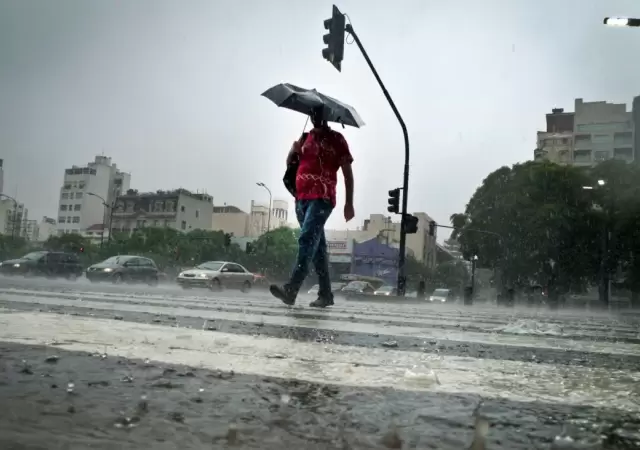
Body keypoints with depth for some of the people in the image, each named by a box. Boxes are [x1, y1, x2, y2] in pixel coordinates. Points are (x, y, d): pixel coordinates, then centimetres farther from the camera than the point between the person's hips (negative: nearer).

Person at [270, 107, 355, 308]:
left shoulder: (336, 139, 4)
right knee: (317, 245, 8)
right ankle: (326, 294, 13)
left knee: (307, 240, -20)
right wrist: (293, 151, -5)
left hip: (322, 198, -6)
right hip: (301, 198, 6)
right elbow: (290, 163, 18)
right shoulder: (305, 138, 19)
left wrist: (349, 203, -4)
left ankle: (291, 290, -29)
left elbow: (347, 172, 2)